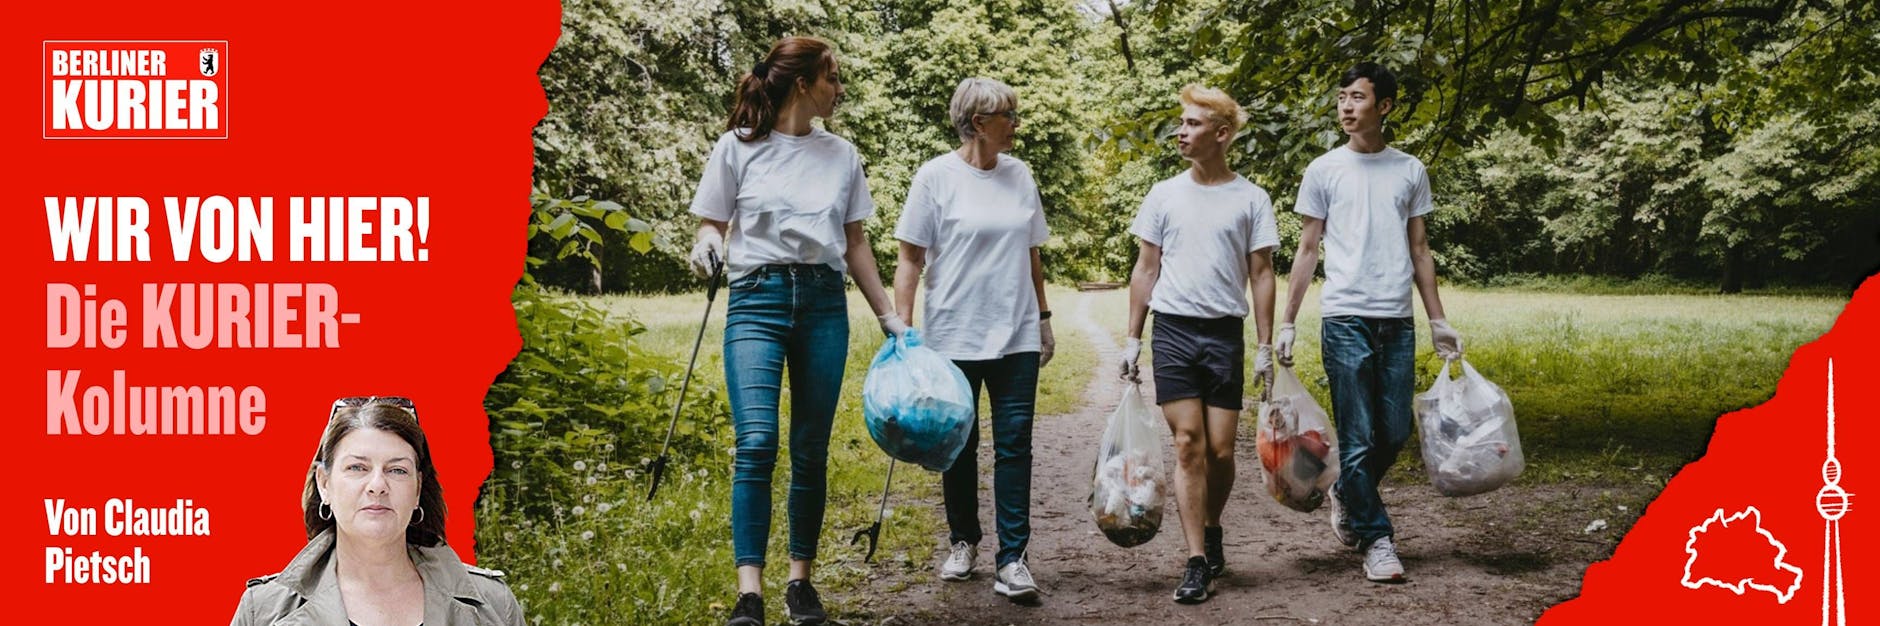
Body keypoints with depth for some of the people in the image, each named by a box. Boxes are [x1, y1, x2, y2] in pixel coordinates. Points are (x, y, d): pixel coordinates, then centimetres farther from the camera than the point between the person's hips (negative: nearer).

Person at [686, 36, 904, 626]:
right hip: (758, 298, -3)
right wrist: (706, 245, -17)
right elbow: (712, 224, 6)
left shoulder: (841, 155, 12)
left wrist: (888, 315, 14)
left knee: (811, 449, 4)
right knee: (756, 443, -16)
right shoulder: (738, 147, 3)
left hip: (824, 303, 3)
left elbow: (855, 243, 16)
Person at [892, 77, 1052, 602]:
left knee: (1014, 446, -4)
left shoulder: (1019, 176, 8)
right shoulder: (936, 177, -5)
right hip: (954, 337, -3)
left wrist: (1044, 319, 17)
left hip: (1017, 337, 3)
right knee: (959, 446, 9)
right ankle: (963, 543, 27)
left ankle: (1012, 560, -2)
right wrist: (902, 329, -11)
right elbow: (911, 260, -4)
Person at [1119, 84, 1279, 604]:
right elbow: (1146, 270, 10)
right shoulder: (1164, 195, 7)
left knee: (1221, 452, 1)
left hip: (1226, 333, 0)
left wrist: (1265, 346, -1)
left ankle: (1212, 530, 29)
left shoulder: (1251, 199, 3)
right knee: (1189, 445, -5)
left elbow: (1261, 274, 3)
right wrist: (1132, 337, 6)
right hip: (1174, 330, 0)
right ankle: (1198, 562, -2)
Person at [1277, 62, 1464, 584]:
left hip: (1398, 321, 3)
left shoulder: (1410, 171, 11)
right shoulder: (1324, 170, 4)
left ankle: (1347, 495, 31)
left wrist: (1438, 321, 10)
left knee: (1395, 433, 5)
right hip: (1345, 319, -3)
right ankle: (1376, 540, 5)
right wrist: (1287, 323, 0)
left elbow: (1419, 251, 15)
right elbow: (1308, 250, 6)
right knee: (1357, 438, -4)